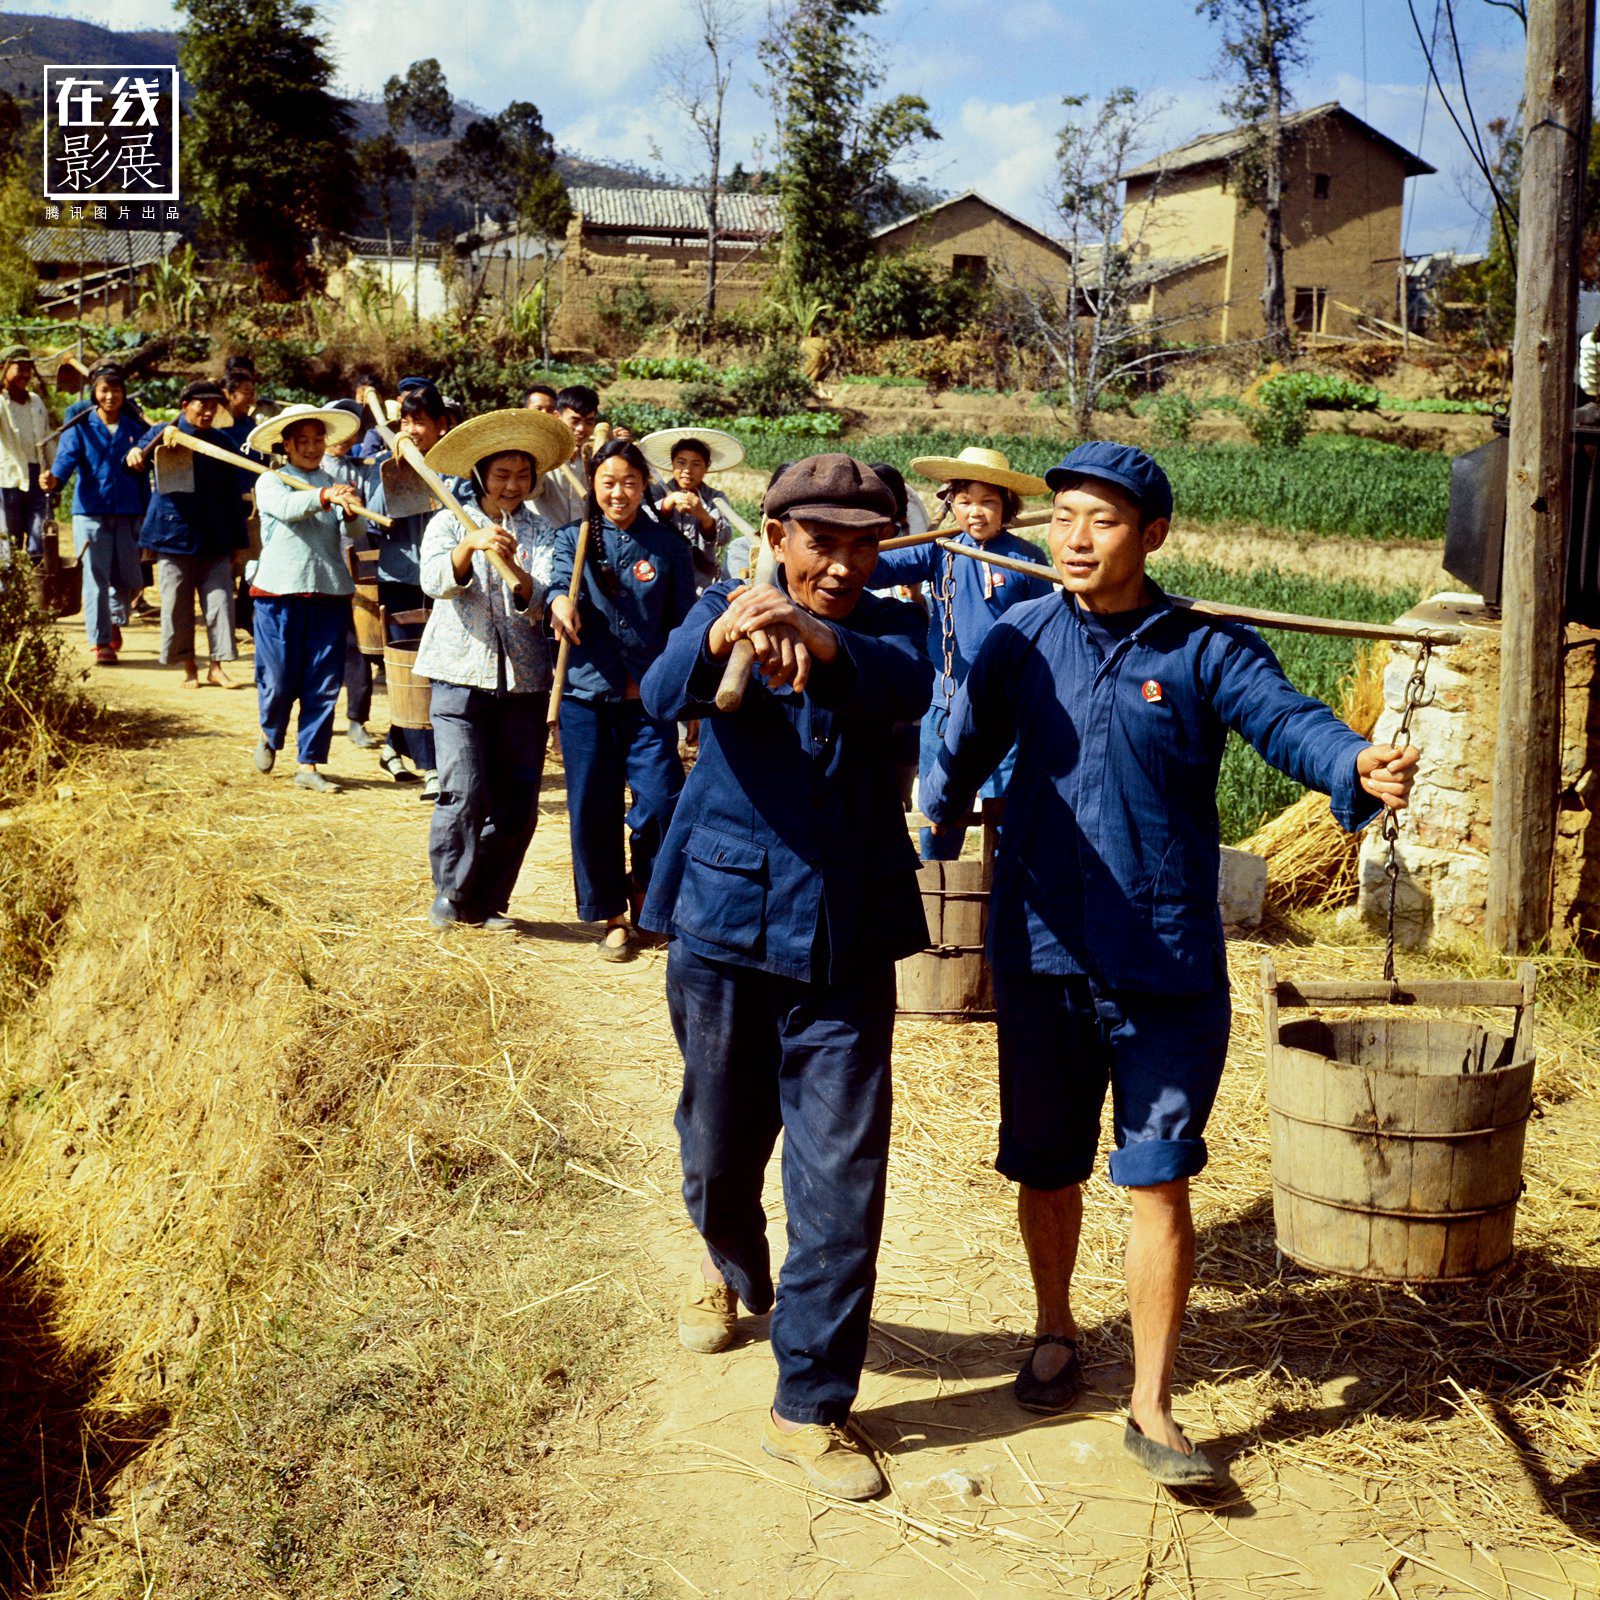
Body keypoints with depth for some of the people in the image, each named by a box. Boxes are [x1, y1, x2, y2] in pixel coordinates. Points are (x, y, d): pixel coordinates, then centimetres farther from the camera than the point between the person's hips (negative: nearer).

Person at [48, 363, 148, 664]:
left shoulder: (134, 428, 11)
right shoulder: (80, 427, 2)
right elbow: (67, 456, -13)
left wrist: (147, 512, 10)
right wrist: (54, 477, -35)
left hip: (128, 515, 3)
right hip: (91, 514, -3)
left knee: (130, 581, 4)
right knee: (96, 579, -5)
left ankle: (116, 619, 36)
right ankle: (100, 642, 3)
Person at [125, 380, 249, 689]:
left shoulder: (220, 443, 10)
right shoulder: (162, 433, 3)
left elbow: (233, 495, 13)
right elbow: (137, 462, -13)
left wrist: (239, 541, 11)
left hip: (215, 537, 2)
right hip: (174, 532, -2)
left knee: (220, 600, -3)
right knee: (177, 604, 2)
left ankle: (216, 668, 5)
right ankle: (188, 668, 13)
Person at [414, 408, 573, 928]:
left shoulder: (541, 532, 8)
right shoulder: (450, 522, 5)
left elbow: (540, 603, -6)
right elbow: (435, 580, -14)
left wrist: (516, 569, -27)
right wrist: (470, 545, -32)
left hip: (524, 679, 2)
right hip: (460, 675, -2)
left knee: (517, 803, 2)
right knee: (464, 793, -12)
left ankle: (487, 901, 18)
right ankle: (451, 893, 9)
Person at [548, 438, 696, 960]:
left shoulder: (666, 545, 6)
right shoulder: (573, 539, 7)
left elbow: (683, 623, 7)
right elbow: (561, 580, -11)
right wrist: (561, 601, -35)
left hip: (648, 699, 0)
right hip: (586, 694, 1)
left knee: (661, 803, -10)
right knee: (592, 809, 3)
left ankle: (643, 891, 17)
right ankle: (612, 916, 18)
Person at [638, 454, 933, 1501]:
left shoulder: (885, 627, 1)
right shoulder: (726, 610, 0)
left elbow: (905, 685, -25)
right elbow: (665, 692, -23)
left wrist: (824, 648, -47)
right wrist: (720, 639, -46)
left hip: (844, 939, 0)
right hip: (723, 920, 1)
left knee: (842, 1176, -2)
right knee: (720, 1147, 17)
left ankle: (812, 1405, 11)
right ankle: (733, 1269, 50)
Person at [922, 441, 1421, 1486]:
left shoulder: (1206, 651, -6)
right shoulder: (1020, 642, 2)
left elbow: (1287, 719, -21)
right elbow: (966, 748, 14)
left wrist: (1359, 767, -39)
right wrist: (938, 816, 6)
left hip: (1168, 963, -2)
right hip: (1041, 956, 2)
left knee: (1158, 1179, 0)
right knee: (1046, 1168, 15)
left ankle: (1153, 1406, 13)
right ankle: (1057, 1333, 41)